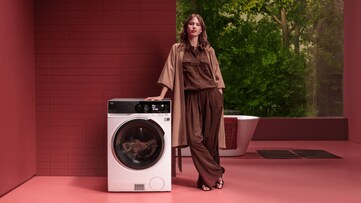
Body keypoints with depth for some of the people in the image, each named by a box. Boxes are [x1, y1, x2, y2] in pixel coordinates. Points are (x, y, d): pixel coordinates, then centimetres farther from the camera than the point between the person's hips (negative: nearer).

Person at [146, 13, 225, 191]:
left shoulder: (208, 50, 11)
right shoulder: (177, 49, 9)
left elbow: (216, 75, 13)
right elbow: (170, 73, 5)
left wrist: (220, 97, 6)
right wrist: (161, 96, -1)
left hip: (211, 96, 1)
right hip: (191, 98, 0)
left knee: (210, 139, 1)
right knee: (195, 138, -10)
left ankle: (209, 178, 13)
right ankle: (216, 173, 1)